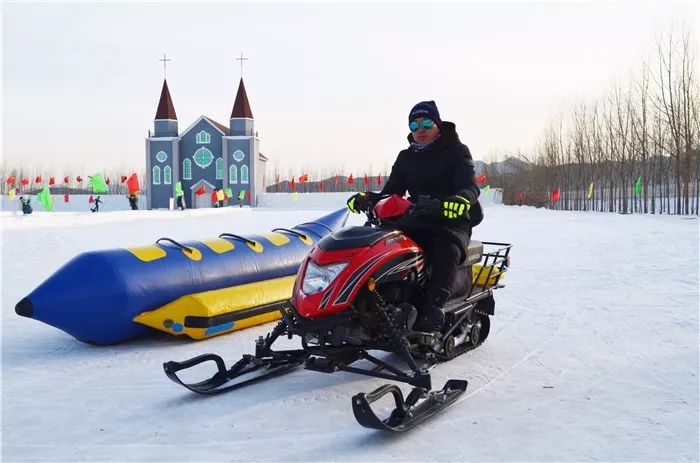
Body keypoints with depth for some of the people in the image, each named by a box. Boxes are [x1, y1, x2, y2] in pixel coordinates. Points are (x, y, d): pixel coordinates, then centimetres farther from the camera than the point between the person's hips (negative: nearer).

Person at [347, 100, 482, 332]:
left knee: (446, 251, -38)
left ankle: (432, 307, -51)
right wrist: (366, 198, -8)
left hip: (452, 220, -5)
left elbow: (470, 185, -12)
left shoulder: (456, 152, 3)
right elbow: (391, 192, 13)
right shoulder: (406, 158, 18)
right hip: (416, 221, 5)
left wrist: (462, 199, -37)